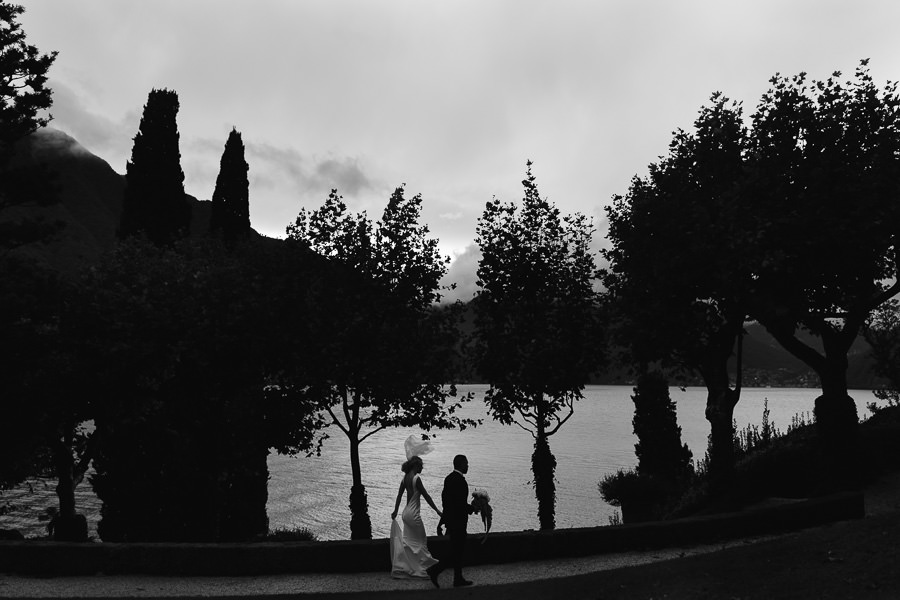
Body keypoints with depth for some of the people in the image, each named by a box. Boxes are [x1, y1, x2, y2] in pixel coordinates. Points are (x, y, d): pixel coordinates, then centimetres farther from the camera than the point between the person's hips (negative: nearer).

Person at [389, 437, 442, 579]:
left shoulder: (405, 478, 8)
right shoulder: (416, 478, -16)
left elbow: (399, 496, 16)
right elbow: (426, 496, -15)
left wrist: (395, 511, 27)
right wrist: (437, 511, -9)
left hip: (406, 512, 8)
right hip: (413, 513, -8)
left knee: (407, 542, 13)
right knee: (421, 541, 4)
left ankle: (400, 569, 14)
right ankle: (422, 569, 10)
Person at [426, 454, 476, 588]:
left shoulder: (449, 478, 8)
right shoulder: (460, 481, -20)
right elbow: (461, 505, -23)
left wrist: (443, 520, 19)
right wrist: (473, 508, -5)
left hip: (450, 519, 10)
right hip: (458, 522, -9)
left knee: (457, 550, 16)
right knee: (456, 552, 0)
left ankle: (458, 579, 23)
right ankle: (434, 571, -4)